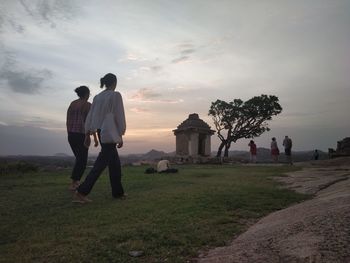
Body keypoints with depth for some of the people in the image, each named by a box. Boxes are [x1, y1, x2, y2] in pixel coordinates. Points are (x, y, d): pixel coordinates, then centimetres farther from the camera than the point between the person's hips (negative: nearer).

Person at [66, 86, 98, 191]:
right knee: (82, 160, 4)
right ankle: (73, 184, -2)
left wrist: (69, 135, 19)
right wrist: (95, 138, -7)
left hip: (71, 134, 6)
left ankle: (76, 181, 21)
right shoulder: (88, 105, -6)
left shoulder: (72, 103, 11)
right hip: (82, 134, -6)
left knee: (79, 158, 20)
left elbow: (68, 121, 11)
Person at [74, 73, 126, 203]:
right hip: (110, 133, -8)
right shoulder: (115, 95, -7)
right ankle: (80, 193, -9)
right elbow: (119, 116, -10)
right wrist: (120, 136, -6)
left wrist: (88, 135, 14)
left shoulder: (97, 97, 11)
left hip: (101, 132, 8)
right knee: (101, 163, -6)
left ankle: (118, 192, 25)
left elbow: (90, 116, 10)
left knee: (114, 163, 16)